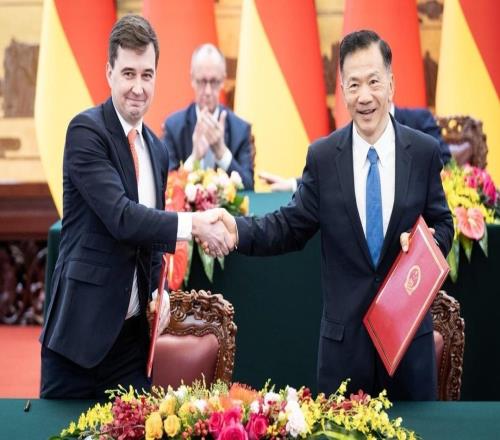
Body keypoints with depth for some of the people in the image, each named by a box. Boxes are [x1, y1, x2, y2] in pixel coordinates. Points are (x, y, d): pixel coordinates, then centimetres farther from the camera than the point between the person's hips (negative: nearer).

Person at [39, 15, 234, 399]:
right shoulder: (86, 131, -11)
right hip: (81, 327, -6)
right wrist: (193, 224, -29)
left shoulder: (157, 150, 12)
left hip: (133, 333, 6)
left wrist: (161, 292, 4)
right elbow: (121, 217, -22)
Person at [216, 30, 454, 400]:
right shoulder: (322, 156, 1)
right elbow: (292, 226, 1)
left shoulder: (425, 151, 0)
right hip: (345, 331, 0)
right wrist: (239, 229, -15)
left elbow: (442, 223, 7)